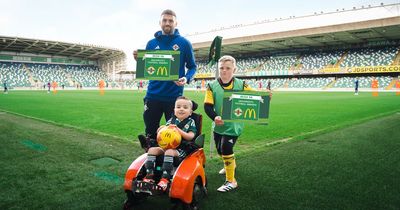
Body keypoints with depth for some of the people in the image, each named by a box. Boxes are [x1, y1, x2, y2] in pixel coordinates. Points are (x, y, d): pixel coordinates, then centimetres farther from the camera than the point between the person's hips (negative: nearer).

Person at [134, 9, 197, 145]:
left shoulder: (184, 43, 0)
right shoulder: (151, 43, 8)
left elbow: (192, 66, 3)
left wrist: (186, 78, -18)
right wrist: (139, 59, -9)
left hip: (174, 96, -3)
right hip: (153, 95, 3)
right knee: (150, 132, 11)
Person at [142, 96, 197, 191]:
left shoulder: (190, 122, 3)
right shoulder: (171, 120, 15)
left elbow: (190, 136, -10)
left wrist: (178, 130, -18)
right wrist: (162, 129, -9)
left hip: (181, 149, -5)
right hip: (167, 146, 6)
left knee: (169, 152, -35)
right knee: (152, 150, -15)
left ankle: (165, 178, -35)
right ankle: (149, 175, -17)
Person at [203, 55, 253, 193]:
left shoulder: (241, 85, -7)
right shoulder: (212, 86, -6)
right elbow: (207, 106, -12)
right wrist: (215, 117, -29)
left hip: (234, 125, -4)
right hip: (218, 125, 4)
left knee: (226, 148, -15)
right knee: (220, 150, 20)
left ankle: (231, 181, 4)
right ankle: (230, 165, 55)